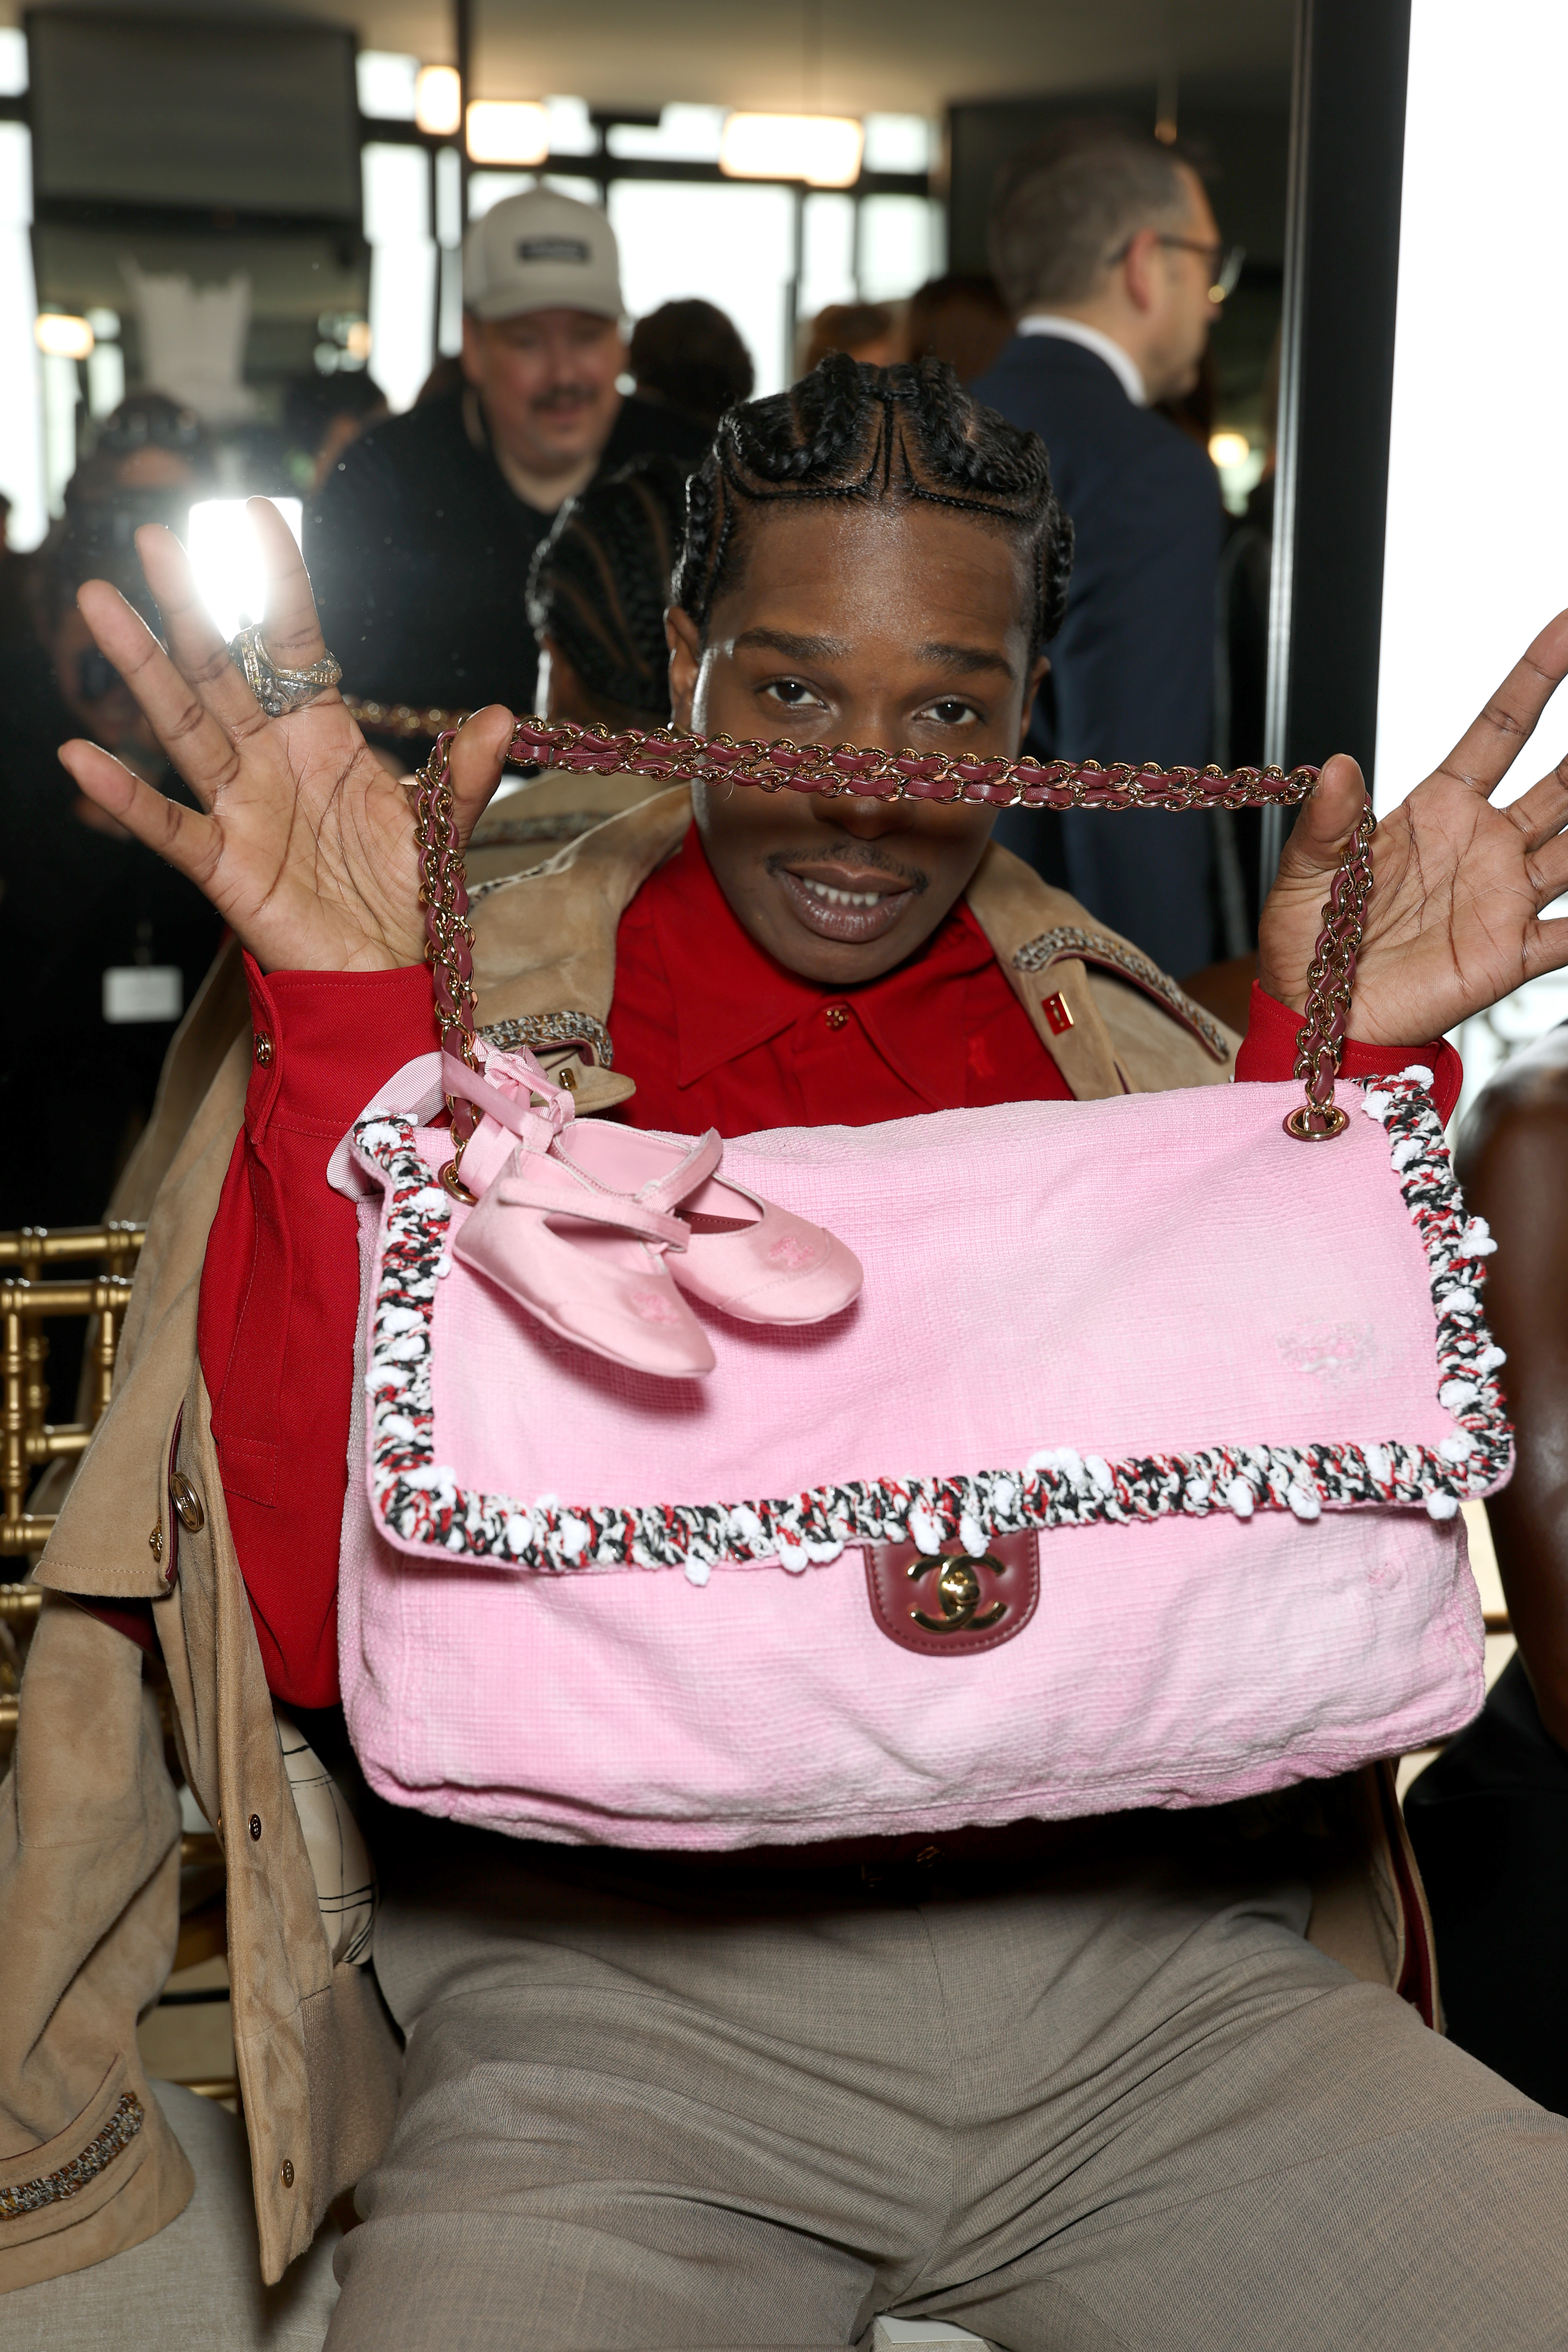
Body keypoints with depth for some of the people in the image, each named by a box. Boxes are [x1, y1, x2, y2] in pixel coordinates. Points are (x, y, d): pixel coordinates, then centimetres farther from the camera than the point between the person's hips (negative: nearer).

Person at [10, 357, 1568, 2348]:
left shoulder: (1134, 1059, 10)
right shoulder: (483, 1028, 3)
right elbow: (313, 1625, -9)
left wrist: (1345, 1057, -7)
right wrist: (349, 1025, -15)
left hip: (1148, 1959, 3)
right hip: (610, 1979, -2)